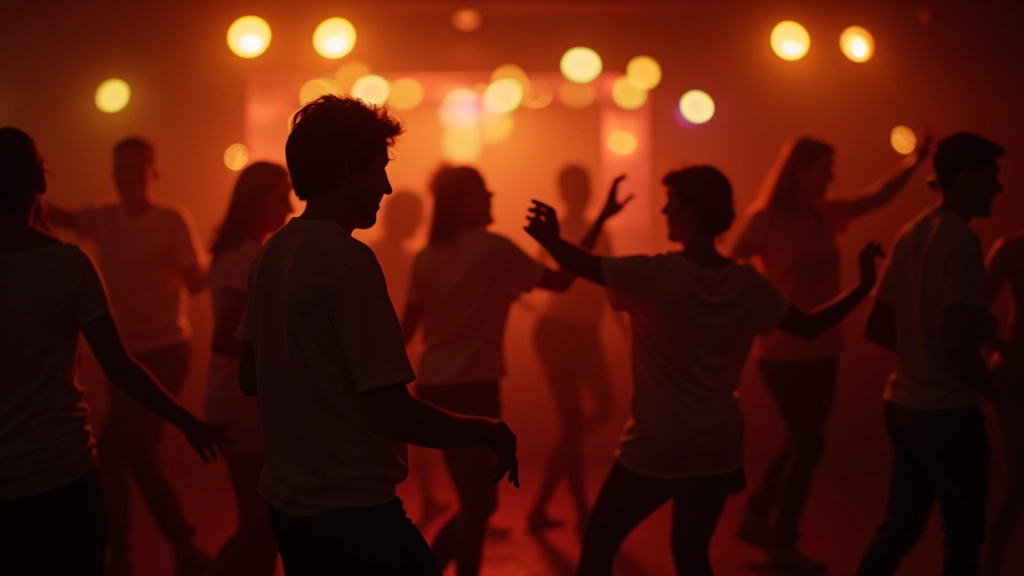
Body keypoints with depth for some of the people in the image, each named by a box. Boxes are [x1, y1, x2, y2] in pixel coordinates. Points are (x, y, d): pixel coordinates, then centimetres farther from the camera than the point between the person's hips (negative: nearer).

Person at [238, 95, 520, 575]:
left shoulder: (271, 254, 4)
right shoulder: (349, 260, -19)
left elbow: (250, 379, 14)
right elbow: (394, 412, -21)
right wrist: (491, 433, -7)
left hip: (286, 502, 9)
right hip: (352, 511, -8)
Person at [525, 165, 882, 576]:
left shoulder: (655, 275, -17)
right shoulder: (747, 283, -2)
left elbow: (583, 265, -17)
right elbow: (810, 327, 6)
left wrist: (551, 240, -6)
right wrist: (863, 286, 14)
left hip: (656, 450, -5)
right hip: (719, 449, 5)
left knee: (598, 543, 11)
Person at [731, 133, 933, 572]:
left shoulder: (825, 215, 7)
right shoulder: (767, 219, -13)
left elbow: (875, 199, 13)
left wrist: (913, 163, 2)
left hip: (821, 351, 7)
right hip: (785, 353, -7)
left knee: (803, 442, 14)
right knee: (808, 443, -2)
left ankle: (756, 518, 30)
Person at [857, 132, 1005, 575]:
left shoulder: (910, 235, 8)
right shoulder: (961, 241, -16)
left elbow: (878, 329, 13)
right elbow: (957, 340, -23)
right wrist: (986, 385, -5)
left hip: (903, 403, 8)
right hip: (947, 411, -8)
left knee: (900, 526, 17)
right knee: (964, 535, 8)